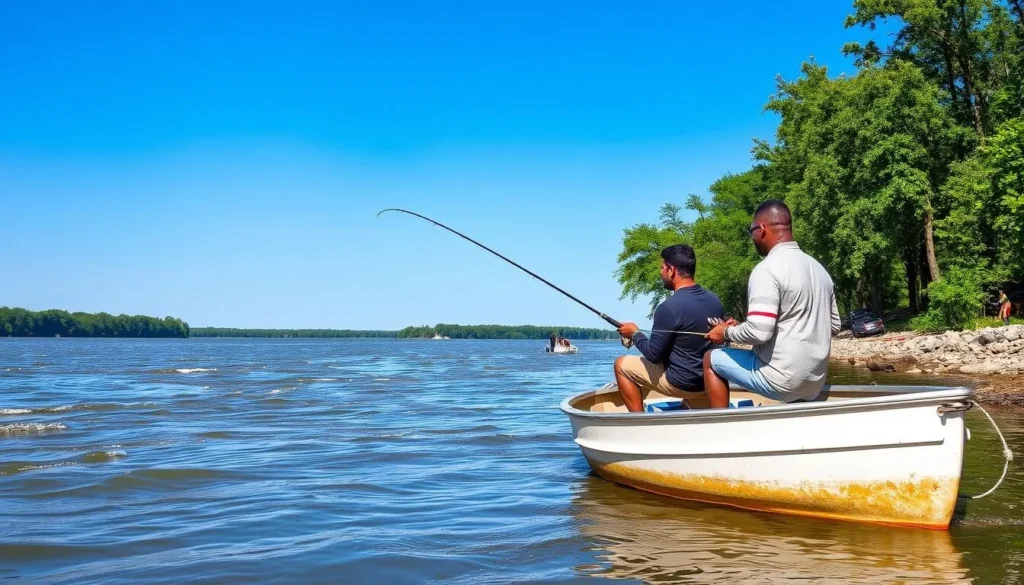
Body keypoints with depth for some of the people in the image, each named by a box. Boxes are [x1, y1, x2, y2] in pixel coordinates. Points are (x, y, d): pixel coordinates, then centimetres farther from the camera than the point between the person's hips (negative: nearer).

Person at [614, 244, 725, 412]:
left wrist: (634, 334, 1)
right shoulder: (714, 300, -1)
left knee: (621, 365, 7)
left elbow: (653, 355, -18)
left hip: (680, 383, -7)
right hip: (708, 380, 7)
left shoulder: (668, 307, -23)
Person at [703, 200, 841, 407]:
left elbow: (758, 331, -23)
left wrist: (727, 331, -4)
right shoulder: (818, 268, 11)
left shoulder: (768, 269, -15)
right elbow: (834, 325, 17)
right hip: (815, 384, 8)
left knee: (711, 359, 11)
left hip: (780, 379, -8)